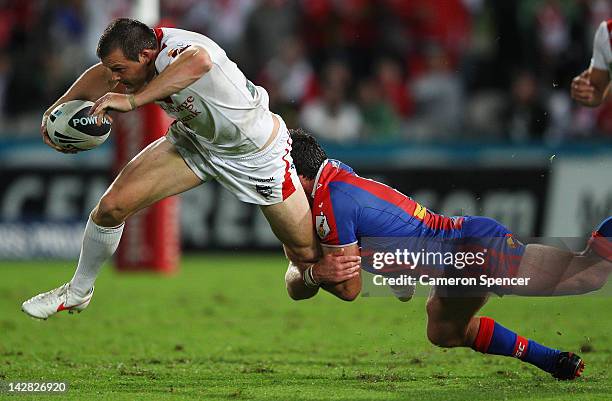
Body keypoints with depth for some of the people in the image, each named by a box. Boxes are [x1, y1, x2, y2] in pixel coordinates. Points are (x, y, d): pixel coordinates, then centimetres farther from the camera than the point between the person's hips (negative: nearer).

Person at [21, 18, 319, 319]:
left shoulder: (172, 51, -41)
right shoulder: (133, 55, -18)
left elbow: (200, 60, -66)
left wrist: (132, 100, -64)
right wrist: (57, 108, -6)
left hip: (259, 155, -6)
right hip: (194, 140, 6)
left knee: (306, 252, 0)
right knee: (112, 205, -7)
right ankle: (78, 292, 15)